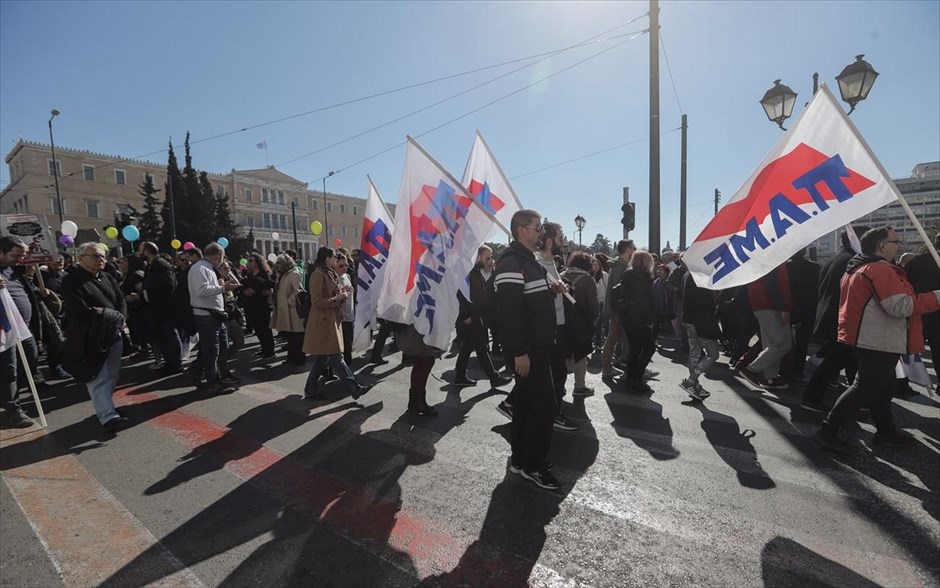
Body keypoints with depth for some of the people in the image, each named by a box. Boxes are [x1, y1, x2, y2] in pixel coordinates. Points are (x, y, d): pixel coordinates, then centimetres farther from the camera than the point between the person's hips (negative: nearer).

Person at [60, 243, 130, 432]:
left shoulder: (107, 278, 12)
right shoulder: (72, 281, -10)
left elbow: (121, 300, 13)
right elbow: (82, 312, -18)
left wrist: (119, 319, -5)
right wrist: (113, 315, -9)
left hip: (114, 334, 7)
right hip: (90, 339, -7)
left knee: (111, 376, 14)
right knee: (98, 379, -6)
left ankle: (105, 407, 29)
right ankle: (108, 416, -7)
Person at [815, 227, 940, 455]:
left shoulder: (857, 268, 14)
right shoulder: (880, 270, -18)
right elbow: (901, 306, -24)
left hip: (869, 339, 11)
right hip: (879, 341, -10)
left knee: (882, 386, 20)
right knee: (865, 388, -8)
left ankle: (885, 430, 31)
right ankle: (829, 431, -8)